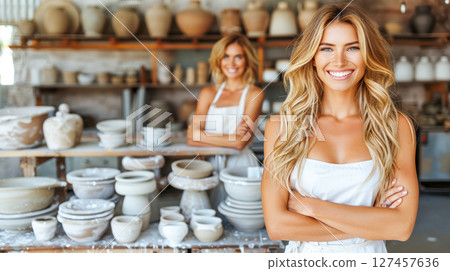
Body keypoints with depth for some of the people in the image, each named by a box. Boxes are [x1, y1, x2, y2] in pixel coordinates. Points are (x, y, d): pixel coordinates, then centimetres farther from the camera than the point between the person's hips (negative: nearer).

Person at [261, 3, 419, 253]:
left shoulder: (396, 126, -8)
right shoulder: (281, 127, -11)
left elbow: (403, 226, -16)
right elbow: (276, 225, -18)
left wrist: (309, 204, -19)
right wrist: (370, 223, -18)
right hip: (304, 253, 0)